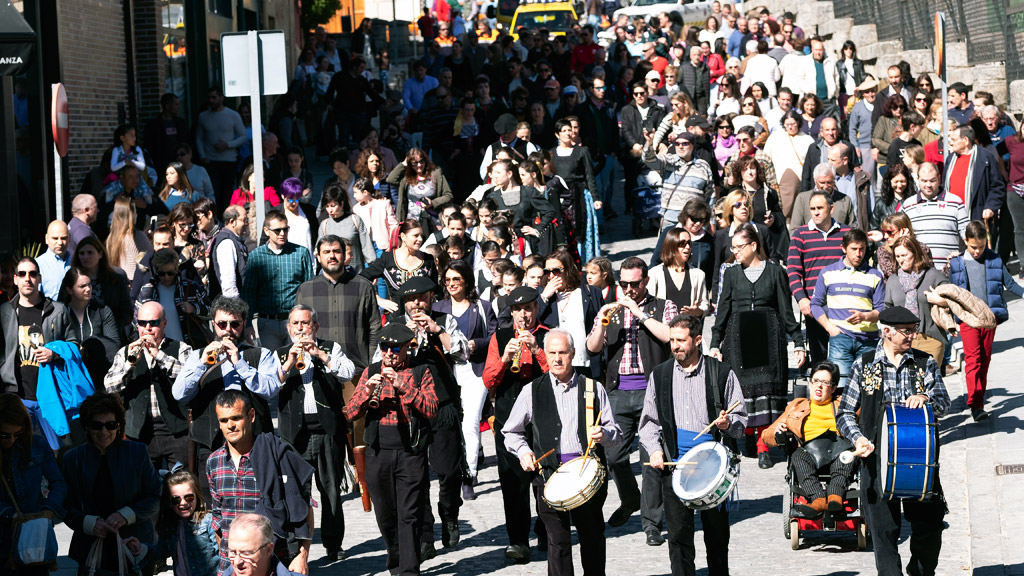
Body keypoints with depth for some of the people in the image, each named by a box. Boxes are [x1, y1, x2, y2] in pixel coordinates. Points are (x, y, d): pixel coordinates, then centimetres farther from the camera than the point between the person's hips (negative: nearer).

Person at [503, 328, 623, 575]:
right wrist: (523, 451, -2)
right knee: (558, 539, -5)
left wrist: (603, 434, -11)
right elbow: (511, 432, 17)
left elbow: (617, 436, 11)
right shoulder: (532, 391, 9)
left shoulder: (593, 389, 10)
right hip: (549, 472, -1)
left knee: (592, 537, 4)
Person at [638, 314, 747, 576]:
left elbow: (741, 420, 6)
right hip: (673, 465, 1)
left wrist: (728, 424, -16)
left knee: (717, 534, 5)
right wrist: (654, 450, -2)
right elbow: (649, 420, 14)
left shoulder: (721, 373, 2)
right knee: (679, 534, -1)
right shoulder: (659, 375, 9)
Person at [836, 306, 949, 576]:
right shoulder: (864, 366, 7)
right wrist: (858, 438, -10)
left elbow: (944, 403, -2)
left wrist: (925, 398, -24)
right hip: (878, 456, -1)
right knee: (884, 528, -2)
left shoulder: (925, 364, 10)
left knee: (929, 524, 1)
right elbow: (845, 412, 8)